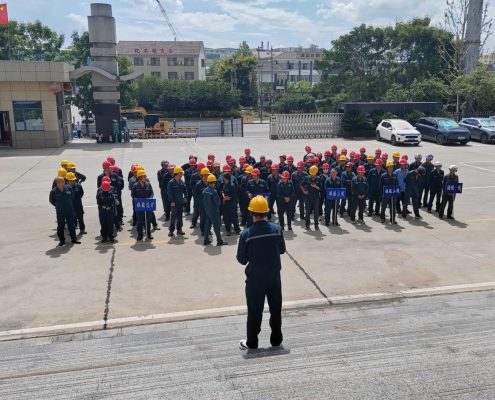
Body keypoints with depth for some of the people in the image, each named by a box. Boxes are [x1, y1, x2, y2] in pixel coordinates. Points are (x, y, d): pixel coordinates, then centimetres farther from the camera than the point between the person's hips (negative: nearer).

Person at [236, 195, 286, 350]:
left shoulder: (246, 234, -19)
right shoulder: (277, 229, -10)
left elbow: (242, 259, -11)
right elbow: (282, 250, 4)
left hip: (255, 278, -2)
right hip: (274, 276, 3)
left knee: (254, 311, 11)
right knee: (276, 308, 18)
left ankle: (252, 342, 23)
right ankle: (276, 339, 31)